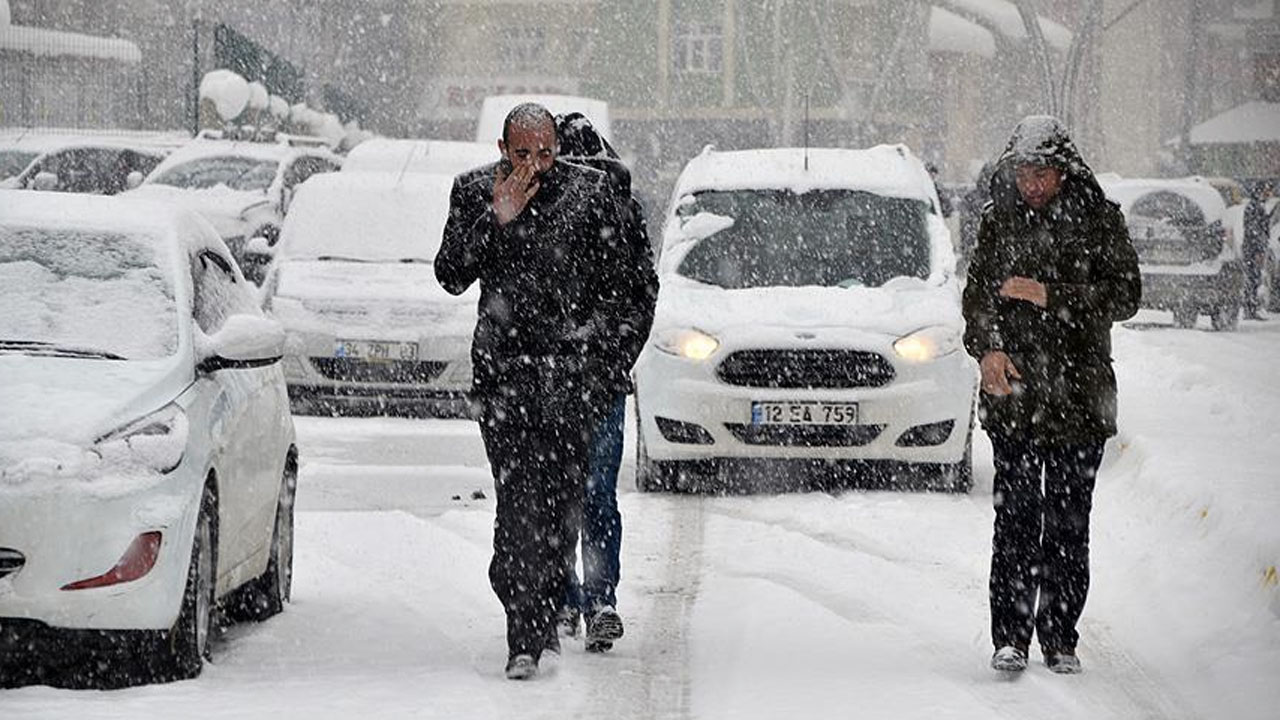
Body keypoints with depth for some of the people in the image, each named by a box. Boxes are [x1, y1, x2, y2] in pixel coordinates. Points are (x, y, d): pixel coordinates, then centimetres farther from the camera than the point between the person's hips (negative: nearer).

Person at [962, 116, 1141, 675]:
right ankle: (1010, 638, -3)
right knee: (1016, 516, -5)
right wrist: (986, 347, -8)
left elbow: (1124, 295, -4)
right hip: (1013, 391, 1)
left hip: (1080, 393, -1)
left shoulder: (1098, 220, 1)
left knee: (1069, 521, 2)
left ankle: (1059, 639, 10)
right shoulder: (1000, 220, 9)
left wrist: (1049, 295, -14)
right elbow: (977, 291, 10)